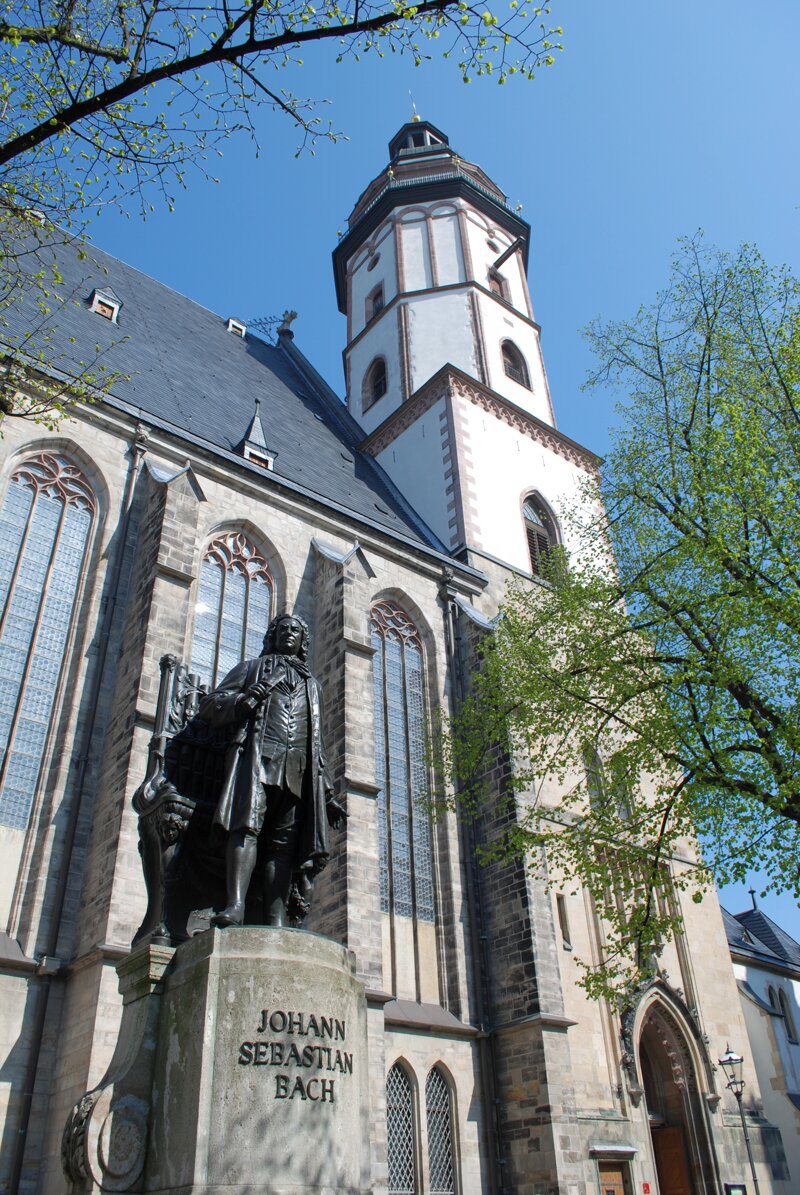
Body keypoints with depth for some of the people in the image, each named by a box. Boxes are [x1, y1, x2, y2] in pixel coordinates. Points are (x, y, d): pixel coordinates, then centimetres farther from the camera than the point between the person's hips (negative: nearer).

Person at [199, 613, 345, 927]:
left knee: (283, 842, -8)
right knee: (246, 825, -24)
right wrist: (240, 701, -9)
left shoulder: (311, 683, 33)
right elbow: (209, 705, 13)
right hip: (257, 756, -3)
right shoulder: (251, 667, 24)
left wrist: (327, 794, 22)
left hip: (298, 769, 3)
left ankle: (276, 922, -15)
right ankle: (235, 905, -35)